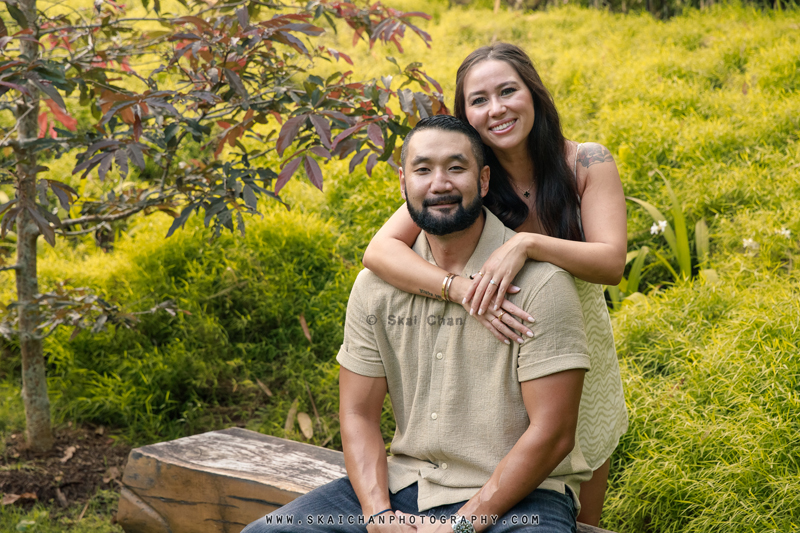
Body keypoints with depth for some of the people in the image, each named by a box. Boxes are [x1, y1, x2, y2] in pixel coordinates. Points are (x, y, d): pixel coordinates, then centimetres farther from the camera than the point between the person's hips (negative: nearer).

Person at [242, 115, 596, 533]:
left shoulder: (540, 282, -11)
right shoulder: (375, 283, 3)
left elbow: (552, 434, -13)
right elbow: (358, 414, 5)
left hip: (518, 494, -3)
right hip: (406, 486, 4)